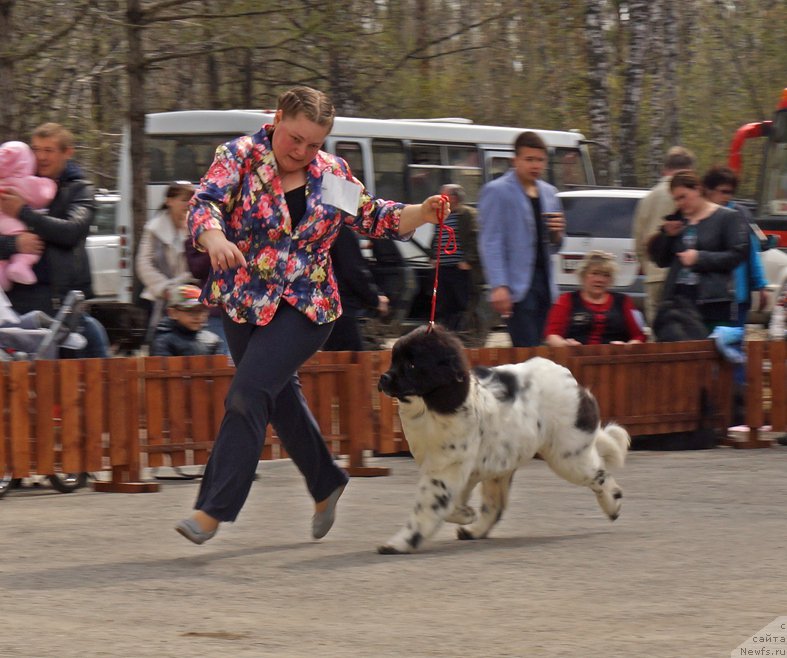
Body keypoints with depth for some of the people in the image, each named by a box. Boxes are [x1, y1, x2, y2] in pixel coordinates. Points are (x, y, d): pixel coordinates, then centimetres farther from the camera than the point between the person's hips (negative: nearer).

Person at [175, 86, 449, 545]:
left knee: (248, 395, -17)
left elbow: (379, 220, 10)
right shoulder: (240, 156, -5)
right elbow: (205, 205, -19)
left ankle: (215, 508, -19)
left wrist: (425, 213, -8)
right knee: (280, 396, 15)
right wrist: (215, 238, -41)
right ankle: (327, 484, 39)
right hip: (242, 302, 2)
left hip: (304, 307, -2)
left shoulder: (333, 176, 2)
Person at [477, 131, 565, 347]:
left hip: (544, 286, 7)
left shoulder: (549, 193, 18)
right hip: (518, 288, -7)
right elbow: (490, 243, -9)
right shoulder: (496, 191, -3)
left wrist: (557, 234, 1)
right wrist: (498, 286, -18)